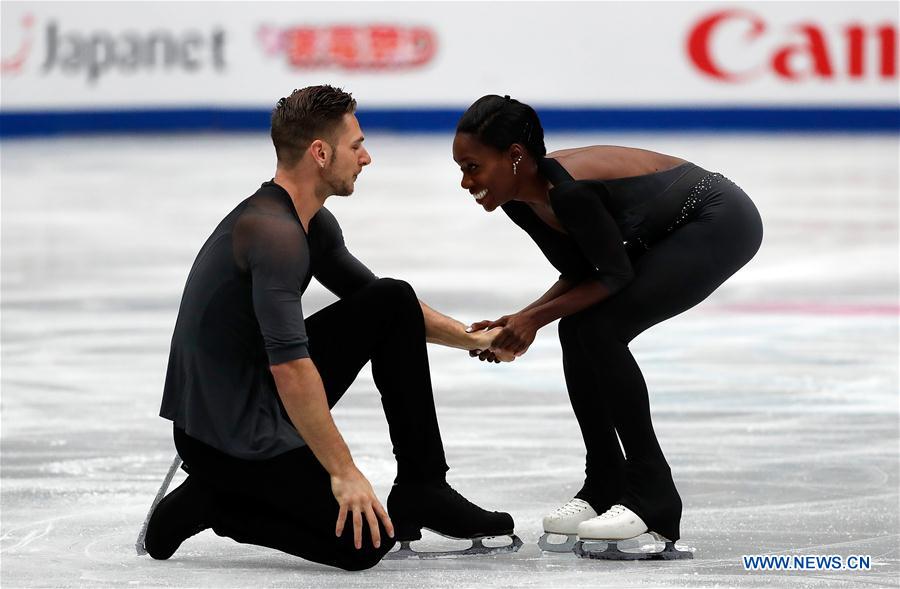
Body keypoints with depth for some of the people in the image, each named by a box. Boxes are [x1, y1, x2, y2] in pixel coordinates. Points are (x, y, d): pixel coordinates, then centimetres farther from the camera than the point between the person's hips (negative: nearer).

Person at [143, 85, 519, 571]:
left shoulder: (310, 222, 7)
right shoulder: (275, 232, -24)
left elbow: (380, 301, 24)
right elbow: (291, 368, -32)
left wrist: (472, 339, 17)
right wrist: (344, 472, -30)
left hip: (266, 394, 10)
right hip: (229, 437, -10)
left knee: (394, 303, 7)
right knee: (366, 541, -14)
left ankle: (421, 490, 8)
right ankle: (211, 503, -1)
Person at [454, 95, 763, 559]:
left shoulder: (568, 189, -32)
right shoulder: (521, 201, -5)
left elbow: (614, 276, -21)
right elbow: (579, 276, 4)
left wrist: (536, 318, -20)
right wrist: (520, 321, -9)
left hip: (721, 224, -9)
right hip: (664, 234, 9)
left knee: (601, 328, -17)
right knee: (577, 329, -1)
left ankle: (652, 499, -11)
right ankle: (604, 486, 11)